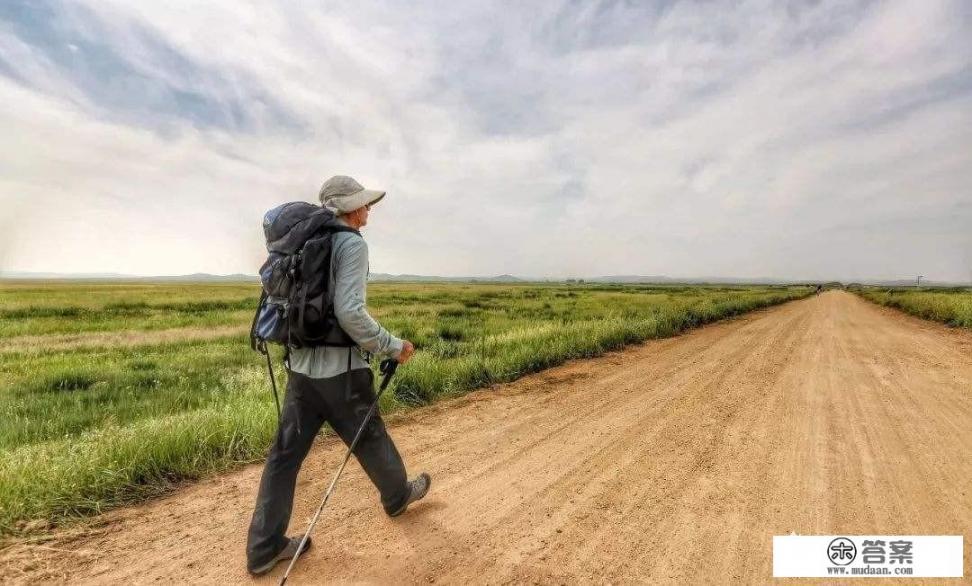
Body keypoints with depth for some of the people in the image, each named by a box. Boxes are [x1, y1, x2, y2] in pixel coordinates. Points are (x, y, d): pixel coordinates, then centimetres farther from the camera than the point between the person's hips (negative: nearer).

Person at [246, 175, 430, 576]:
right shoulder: (352, 244, -14)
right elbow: (350, 313, -24)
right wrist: (393, 347, -14)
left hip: (300, 367, 7)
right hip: (340, 370, -7)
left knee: (285, 454, 12)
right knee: (371, 439, 15)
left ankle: (265, 547, 23)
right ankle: (398, 496, 40)